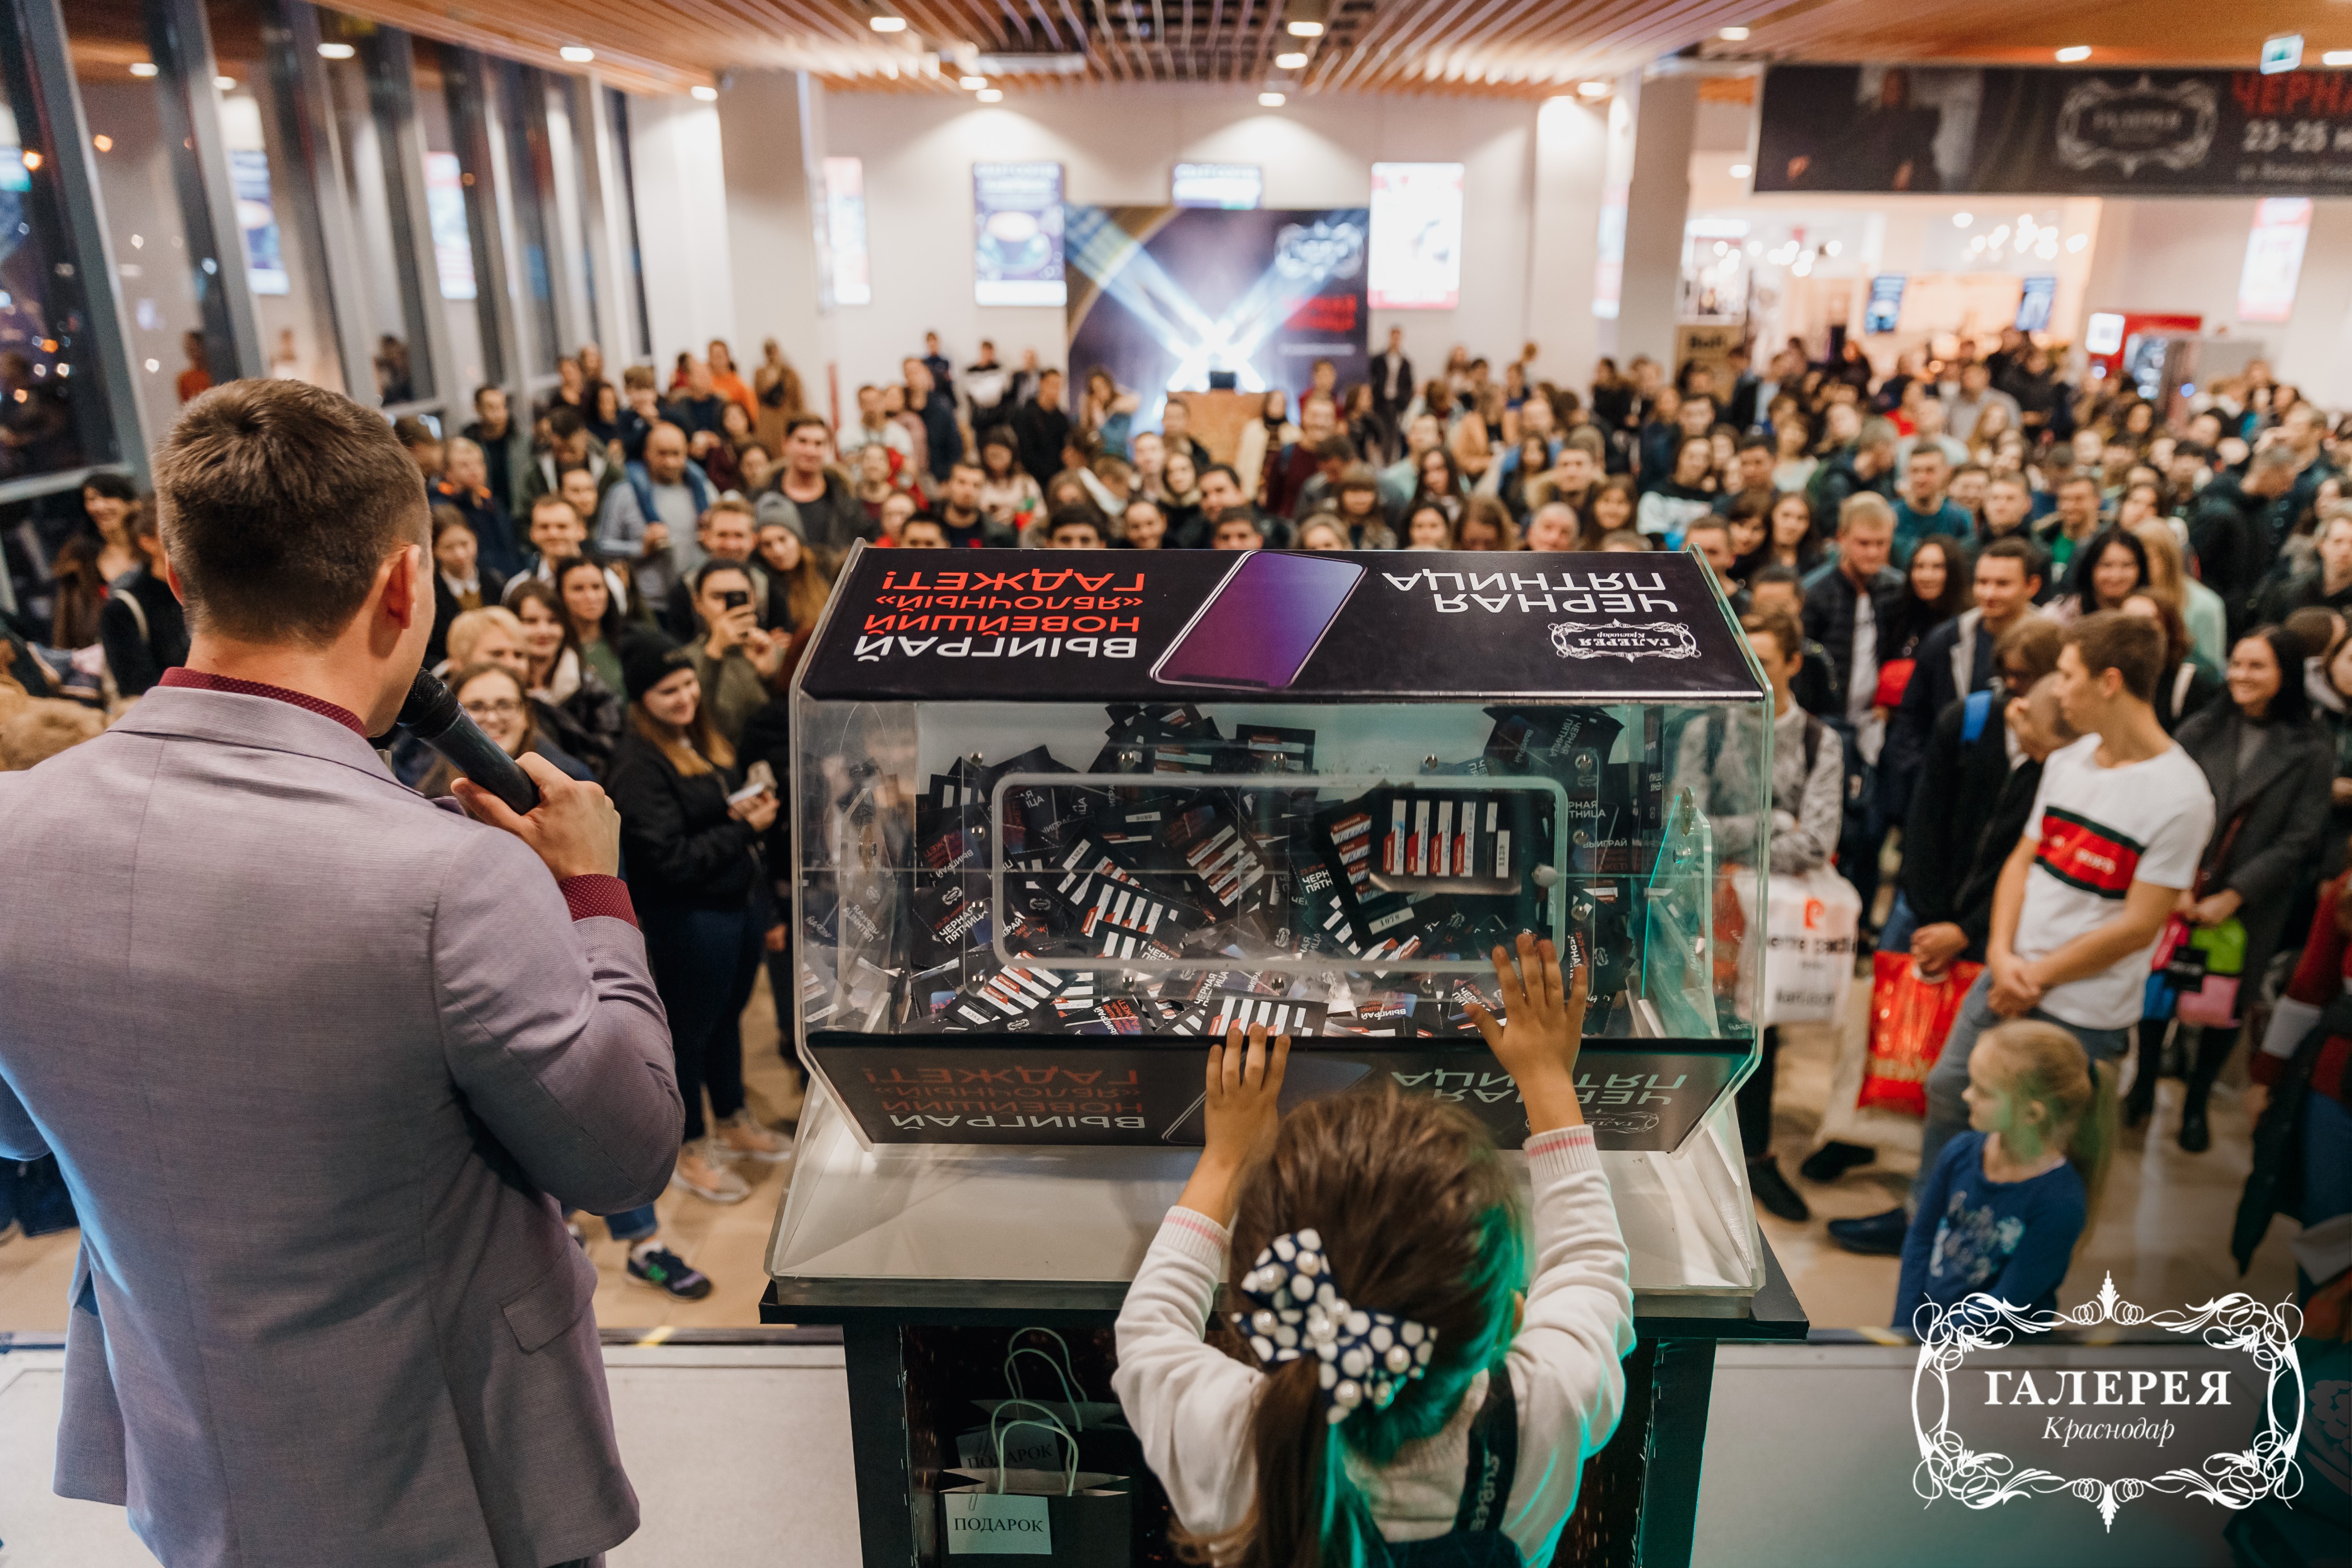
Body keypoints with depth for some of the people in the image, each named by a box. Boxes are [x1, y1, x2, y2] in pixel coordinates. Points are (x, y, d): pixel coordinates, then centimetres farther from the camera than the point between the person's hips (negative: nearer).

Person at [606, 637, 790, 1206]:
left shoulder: (703, 741, 6)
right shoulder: (638, 765, -20)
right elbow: (672, 861, -23)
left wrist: (749, 810, -1)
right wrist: (744, 828, -17)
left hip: (741, 899, 8)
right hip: (690, 919, -8)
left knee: (729, 1013, 22)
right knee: (690, 1029, 8)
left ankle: (733, 1122, 42)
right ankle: (690, 1150, 27)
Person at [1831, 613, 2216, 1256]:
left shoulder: (2179, 796, -17)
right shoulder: (2068, 761, 5)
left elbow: (2138, 926, -16)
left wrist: (2037, 976, -11)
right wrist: (2001, 955, -7)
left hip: (2081, 1012, -6)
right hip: (2008, 978, 7)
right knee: (1948, 1091, 15)